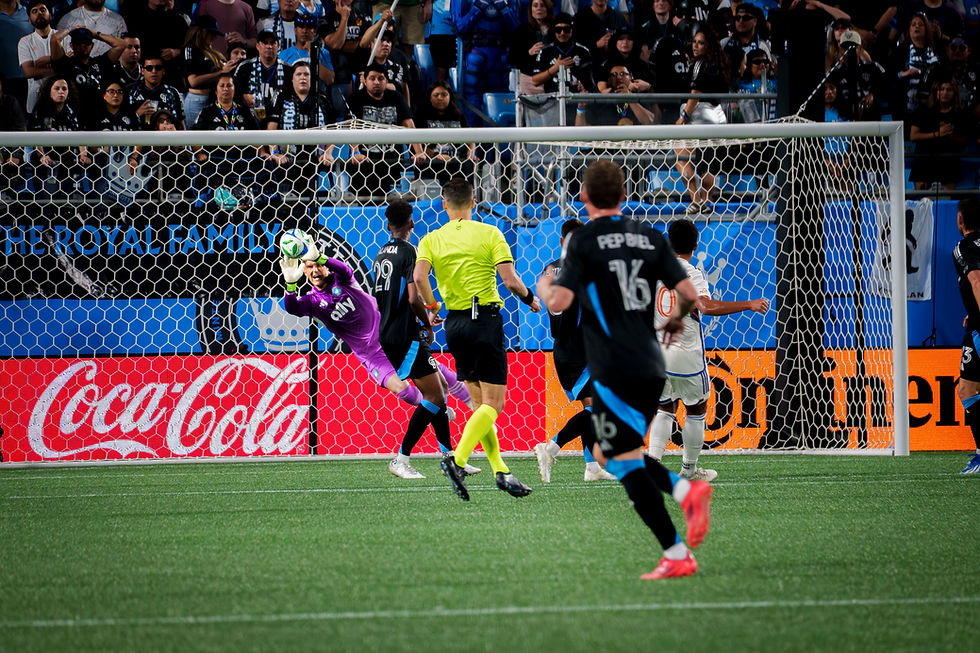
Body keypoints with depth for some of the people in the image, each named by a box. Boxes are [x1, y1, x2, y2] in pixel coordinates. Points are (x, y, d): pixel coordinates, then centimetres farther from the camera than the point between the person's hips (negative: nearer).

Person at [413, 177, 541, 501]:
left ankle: (500, 470, 9)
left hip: (454, 323, 4)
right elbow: (510, 280, -10)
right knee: (493, 404, -5)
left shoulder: (432, 239, 5)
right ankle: (457, 459, -25)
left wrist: (432, 307, 5)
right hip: (486, 319, -4)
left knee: (480, 403, 13)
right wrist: (530, 298, 8)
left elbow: (419, 276, -11)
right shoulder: (489, 233, -2)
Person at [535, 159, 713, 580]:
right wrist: (677, 319, 26)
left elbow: (559, 301, -14)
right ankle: (686, 489, -1)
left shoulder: (583, 241, -5)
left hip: (613, 369, -6)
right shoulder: (650, 238, 9)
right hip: (651, 367, 6)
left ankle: (677, 556, -10)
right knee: (608, 453, 21)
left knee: (625, 462, -3)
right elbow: (688, 293, 4)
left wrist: (543, 287, 9)